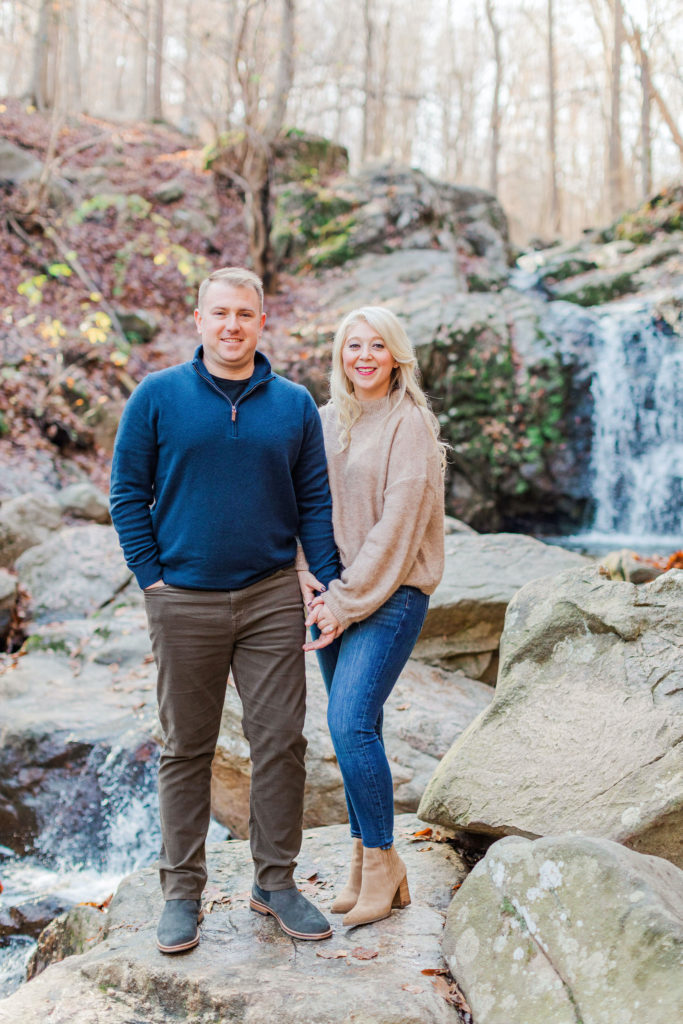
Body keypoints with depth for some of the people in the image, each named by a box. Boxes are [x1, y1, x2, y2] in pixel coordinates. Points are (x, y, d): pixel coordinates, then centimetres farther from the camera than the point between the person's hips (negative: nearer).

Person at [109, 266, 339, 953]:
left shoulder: (294, 404, 6)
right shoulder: (158, 396, 1)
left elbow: (315, 501, 9)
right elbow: (127, 492, 3)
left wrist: (330, 583, 0)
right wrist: (151, 577, -4)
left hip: (272, 598, 2)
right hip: (184, 603, -1)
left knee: (280, 740, 4)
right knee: (186, 748, 7)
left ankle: (276, 881, 20)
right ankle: (182, 890, 20)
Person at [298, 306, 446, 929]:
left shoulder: (410, 424, -8)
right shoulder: (326, 421, 11)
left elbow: (397, 525, -14)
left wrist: (347, 602, -14)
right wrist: (306, 575, -3)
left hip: (390, 595, -6)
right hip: (333, 594, 6)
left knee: (351, 723, -15)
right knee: (354, 728, 9)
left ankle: (383, 860, 2)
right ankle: (365, 863, 20)